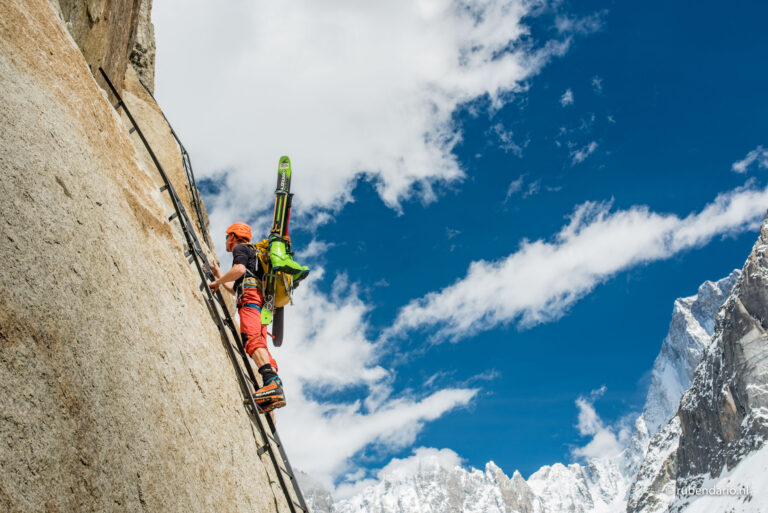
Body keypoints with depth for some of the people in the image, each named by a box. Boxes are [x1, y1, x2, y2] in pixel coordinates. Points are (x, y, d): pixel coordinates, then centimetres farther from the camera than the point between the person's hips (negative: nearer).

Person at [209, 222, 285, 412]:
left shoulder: (241, 248, 12)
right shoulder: (252, 254, 40)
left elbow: (239, 269, -11)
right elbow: (236, 289, 43)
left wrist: (217, 282, 0)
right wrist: (219, 275, 52)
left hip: (251, 296, -10)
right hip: (261, 303, 10)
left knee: (251, 338, -27)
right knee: (259, 343, -3)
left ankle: (273, 382, -48)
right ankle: (276, 391, -20)